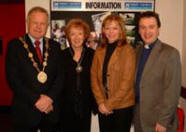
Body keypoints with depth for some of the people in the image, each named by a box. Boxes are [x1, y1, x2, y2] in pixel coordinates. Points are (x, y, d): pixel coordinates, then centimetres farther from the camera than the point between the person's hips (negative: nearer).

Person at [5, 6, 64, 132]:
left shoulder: (55, 46, 8)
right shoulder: (15, 45, -2)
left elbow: (60, 75, 3)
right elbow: (13, 78, -9)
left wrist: (49, 97, -12)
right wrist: (36, 100, -14)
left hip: (51, 110, 3)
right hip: (25, 111, -2)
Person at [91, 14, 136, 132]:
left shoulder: (128, 50, -8)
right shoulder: (99, 51, 7)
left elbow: (127, 82, -12)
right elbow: (94, 77, 4)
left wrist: (109, 104, -12)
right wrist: (101, 102, -7)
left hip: (122, 106, -4)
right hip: (103, 108, 4)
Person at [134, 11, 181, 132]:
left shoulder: (170, 53, -14)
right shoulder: (137, 50, 6)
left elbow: (172, 91, -16)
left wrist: (163, 122, -16)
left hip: (158, 120, -5)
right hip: (138, 116, 6)